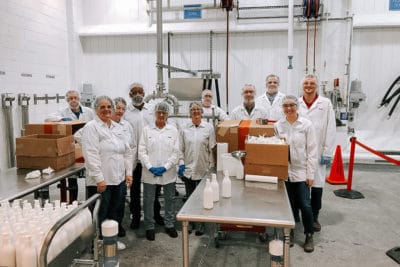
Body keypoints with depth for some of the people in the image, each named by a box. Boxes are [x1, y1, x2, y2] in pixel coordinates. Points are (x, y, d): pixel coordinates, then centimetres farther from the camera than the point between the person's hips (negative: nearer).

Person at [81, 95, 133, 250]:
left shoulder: (118, 127, 13)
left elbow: (127, 152, 16)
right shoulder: (91, 127, -8)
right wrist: (99, 178, -20)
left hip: (119, 179, 7)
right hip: (101, 182, -7)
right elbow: (91, 155, -17)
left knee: (115, 212, 18)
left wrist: (128, 172, 8)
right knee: (100, 215, 5)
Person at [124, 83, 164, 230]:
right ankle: (135, 216, 27)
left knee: (155, 186, 13)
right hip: (134, 157, -2)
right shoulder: (126, 112, -3)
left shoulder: (152, 110, 5)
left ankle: (156, 214, 31)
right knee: (135, 189, 12)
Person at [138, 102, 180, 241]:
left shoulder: (173, 130, 2)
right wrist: (150, 167, -12)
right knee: (149, 200, 8)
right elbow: (142, 150, -2)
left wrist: (165, 167, -10)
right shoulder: (147, 129, 0)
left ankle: (170, 225, 28)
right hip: (150, 172, -1)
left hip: (168, 172, 1)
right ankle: (149, 227, 23)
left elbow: (176, 152, -1)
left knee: (170, 199, 12)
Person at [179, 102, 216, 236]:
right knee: (189, 197, 11)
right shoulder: (184, 129, 3)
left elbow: (212, 148, -1)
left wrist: (212, 166, -3)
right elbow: (181, 148, 6)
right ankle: (190, 222, 27)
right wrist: (181, 164, -2)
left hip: (203, 169, -2)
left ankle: (200, 224, 18)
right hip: (188, 169, 2)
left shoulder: (209, 127, -2)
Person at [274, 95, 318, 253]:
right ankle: (289, 233, 29)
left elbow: (312, 151, -4)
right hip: (284, 171, 2)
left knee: (305, 205, -1)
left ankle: (309, 236, 19)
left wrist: (310, 174, -6)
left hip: (301, 171, -2)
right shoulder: (278, 125, 1)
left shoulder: (307, 124, -5)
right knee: (288, 204, 10)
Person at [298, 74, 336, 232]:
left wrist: (327, 152, -5)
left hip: (317, 152, -1)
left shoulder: (326, 104, 0)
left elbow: (330, 129, -1)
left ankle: (314, 217, 21)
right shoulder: (296, 103, 4)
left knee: (317, 186, 4)